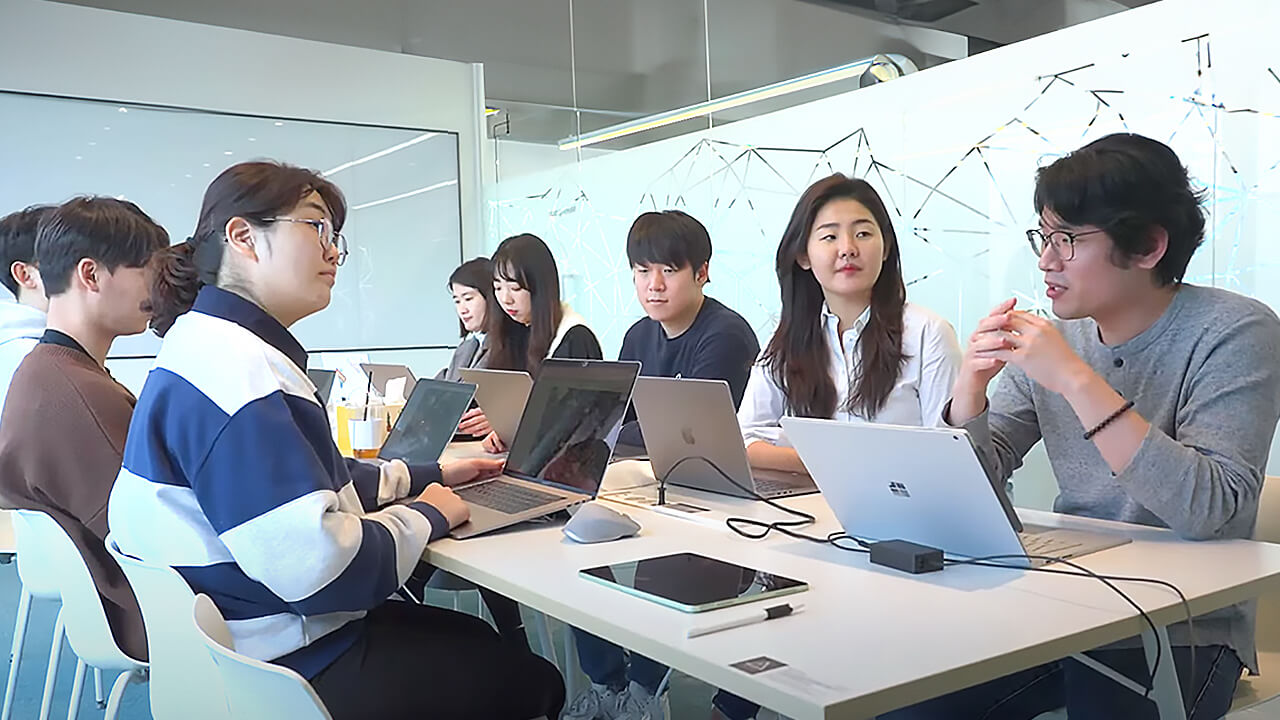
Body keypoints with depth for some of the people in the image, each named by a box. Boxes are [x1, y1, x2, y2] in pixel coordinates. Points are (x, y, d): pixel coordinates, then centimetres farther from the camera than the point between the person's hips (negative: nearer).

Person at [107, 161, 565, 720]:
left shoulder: (217, 344, 10)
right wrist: (427, 515, -14)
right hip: (277, 673, -11)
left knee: (479, 639, 22)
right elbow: (317, 565, -31)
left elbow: (302, 479, 20)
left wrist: (426, 477, 16)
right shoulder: (234, 369, -26)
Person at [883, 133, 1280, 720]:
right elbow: (975, 482, 5)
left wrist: (1077, 381, -28)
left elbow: (1209, 512, -25)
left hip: (1183, 630, -4)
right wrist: (971, 385, -13)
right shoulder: (1054, 334, 2)